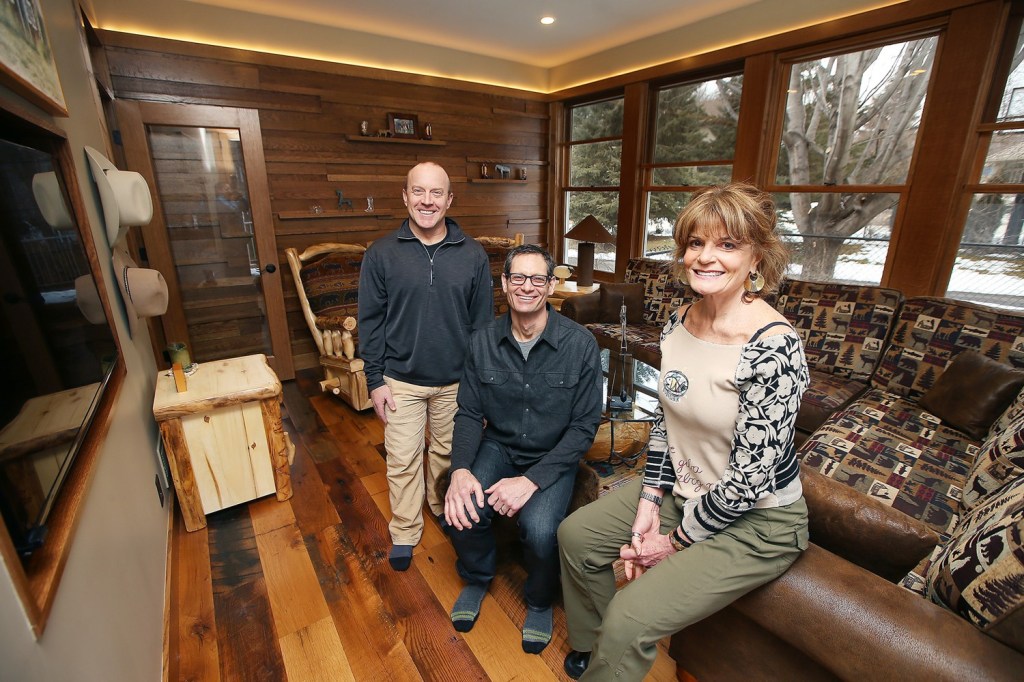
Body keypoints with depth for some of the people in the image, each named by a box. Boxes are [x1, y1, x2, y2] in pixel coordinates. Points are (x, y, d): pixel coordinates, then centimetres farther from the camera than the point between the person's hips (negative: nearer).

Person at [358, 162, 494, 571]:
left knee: (447, 450, 19)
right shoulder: (381, 254, -5)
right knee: (403, 459, 11)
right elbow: (370, 321, -2)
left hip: (456, 380, 1)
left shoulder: (473, 255, -4)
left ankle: (442, 506, 46)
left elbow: (483, 321, 0)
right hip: (401, 380, 0)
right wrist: (375, 380, -5)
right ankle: (405, 532, 33)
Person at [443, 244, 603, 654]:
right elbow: (469, 413, -2)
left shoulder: (580, 344, -17)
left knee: (540, 530, -27)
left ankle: (540, 601, 12)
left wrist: (532, 480, -23)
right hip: (499, 447, 3)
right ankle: (477, 577, 19)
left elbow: (584, 427, -15)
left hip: (552, 457, -2)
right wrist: (461, 469, -20)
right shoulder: (483, 342, -6)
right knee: (460, 512, -20)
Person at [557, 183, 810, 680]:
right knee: (576, 533, 7)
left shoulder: (773, 346, -27)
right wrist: (649, 501, -3)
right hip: (685, 490, 7)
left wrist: (676, 542, -13)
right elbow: (664, 420, 3)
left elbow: (748, 478, -24)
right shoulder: (678, 323, -5)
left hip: (755, 520, -6)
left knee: (628, 621, -15)